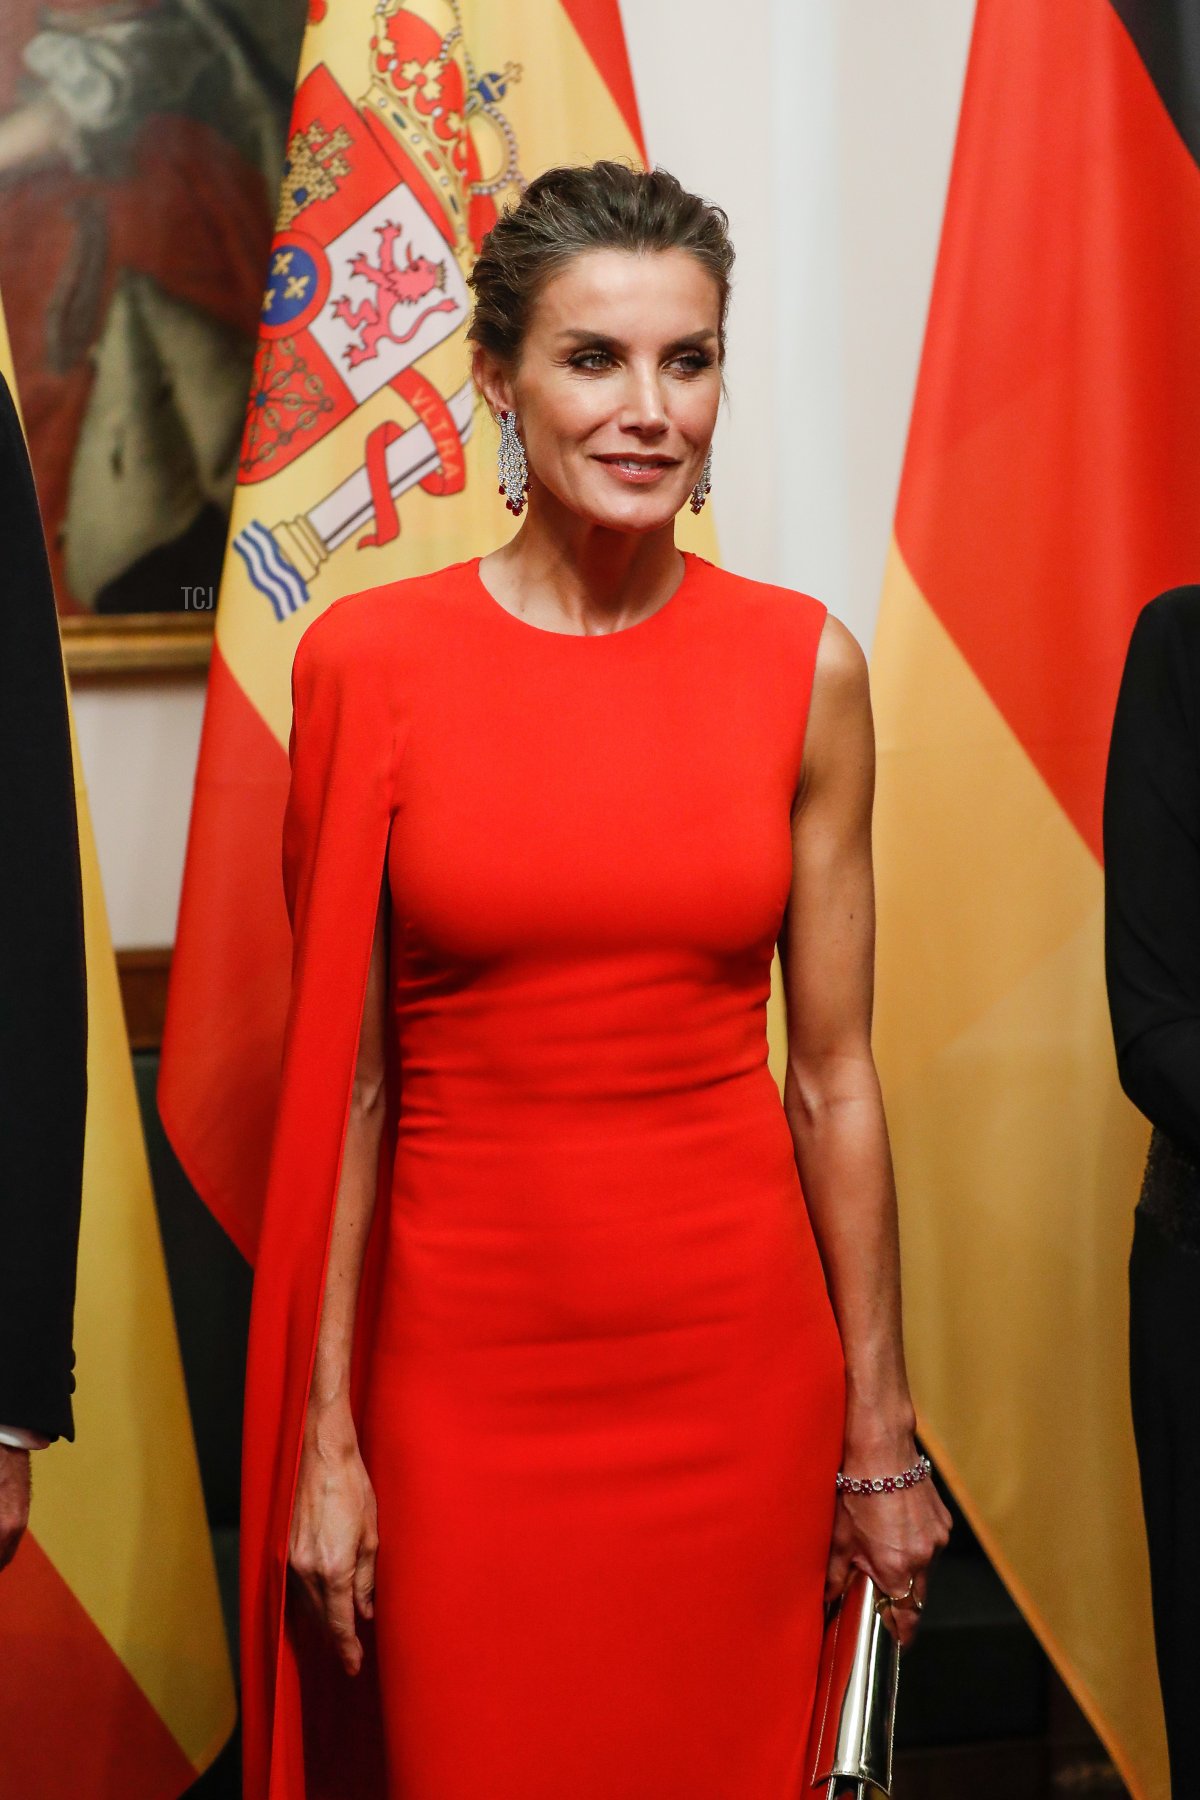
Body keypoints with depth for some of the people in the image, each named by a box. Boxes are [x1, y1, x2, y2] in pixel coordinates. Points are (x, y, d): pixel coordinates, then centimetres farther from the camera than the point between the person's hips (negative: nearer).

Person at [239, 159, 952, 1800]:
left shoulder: (804, 665, -1)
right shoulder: (369, 661, -5)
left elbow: (832, 1075, 2)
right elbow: (345, 1079, -3)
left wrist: (880, 1431, 4)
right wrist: (322, 1439, -3)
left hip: (738, 1359, 1)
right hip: (465, 1364, -1)